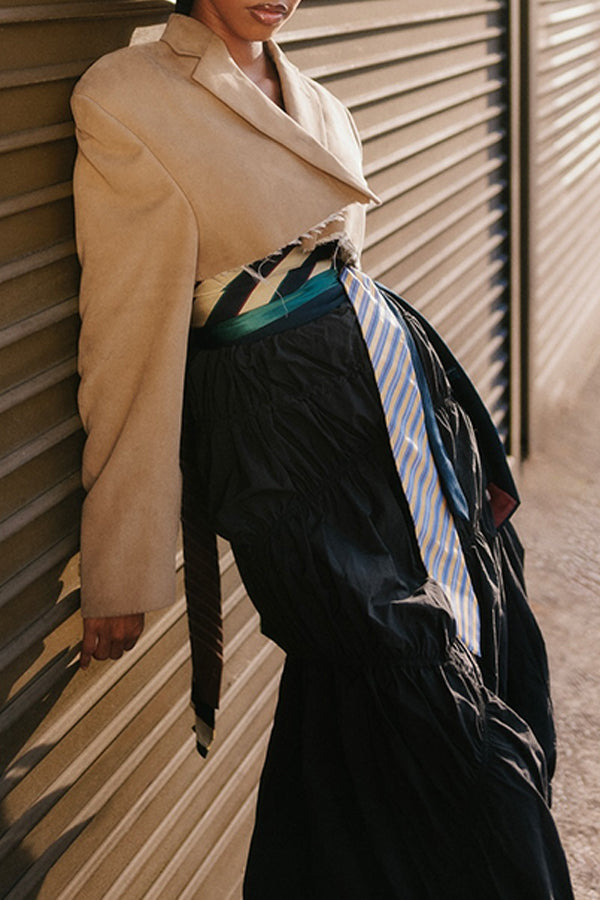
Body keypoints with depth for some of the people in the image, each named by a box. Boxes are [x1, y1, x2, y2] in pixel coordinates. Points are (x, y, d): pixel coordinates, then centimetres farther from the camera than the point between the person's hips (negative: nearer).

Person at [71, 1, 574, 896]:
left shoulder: (316, 105, 12)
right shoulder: (127, 100, -12)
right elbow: (132, 342, -12)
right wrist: (122, 570, -9)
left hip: (394, 372, 8)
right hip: (283, 427, -8)